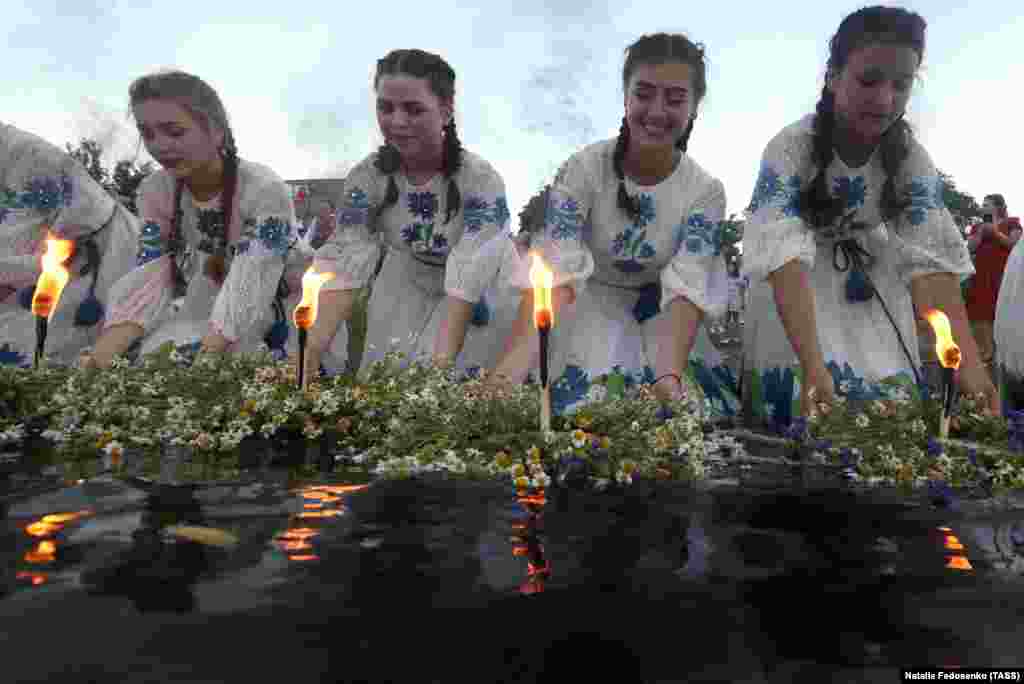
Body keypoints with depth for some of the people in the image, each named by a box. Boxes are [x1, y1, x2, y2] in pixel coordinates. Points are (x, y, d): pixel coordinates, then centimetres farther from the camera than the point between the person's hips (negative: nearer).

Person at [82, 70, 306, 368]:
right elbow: (149, 283, -11)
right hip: (207, 320, 5)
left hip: (276, 331, -5)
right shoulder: (154, 192, -4)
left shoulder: (264, 191, -22)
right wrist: (99, 358, -26)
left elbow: (245, 293, -28)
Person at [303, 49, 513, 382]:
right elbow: (343, 268, -23)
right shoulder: (367, 178, -17)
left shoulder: (481, 181, -27)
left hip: (477, 298, -3)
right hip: (404, 286, 4)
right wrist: (308, 354, -36)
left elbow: (467, 283, -35)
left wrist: (441, 364, -46)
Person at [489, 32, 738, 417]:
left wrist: (669, 375, -42)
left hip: (659, 315, 2)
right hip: (591, 304, -1)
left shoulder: (706, 191, -11)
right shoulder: (584, 168, -16)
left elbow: (686, 289, -23)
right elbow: (557, 270, -28)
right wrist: (514, 361, -45)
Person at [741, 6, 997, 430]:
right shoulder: (790, 149, -25)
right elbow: (785, 259, -37)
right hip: (799, 294, -3)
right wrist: (813, 364, -49)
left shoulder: (911, 160, -13)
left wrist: (968, 361, -37)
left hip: (872, 290, 4)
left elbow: (931, 259, -22)